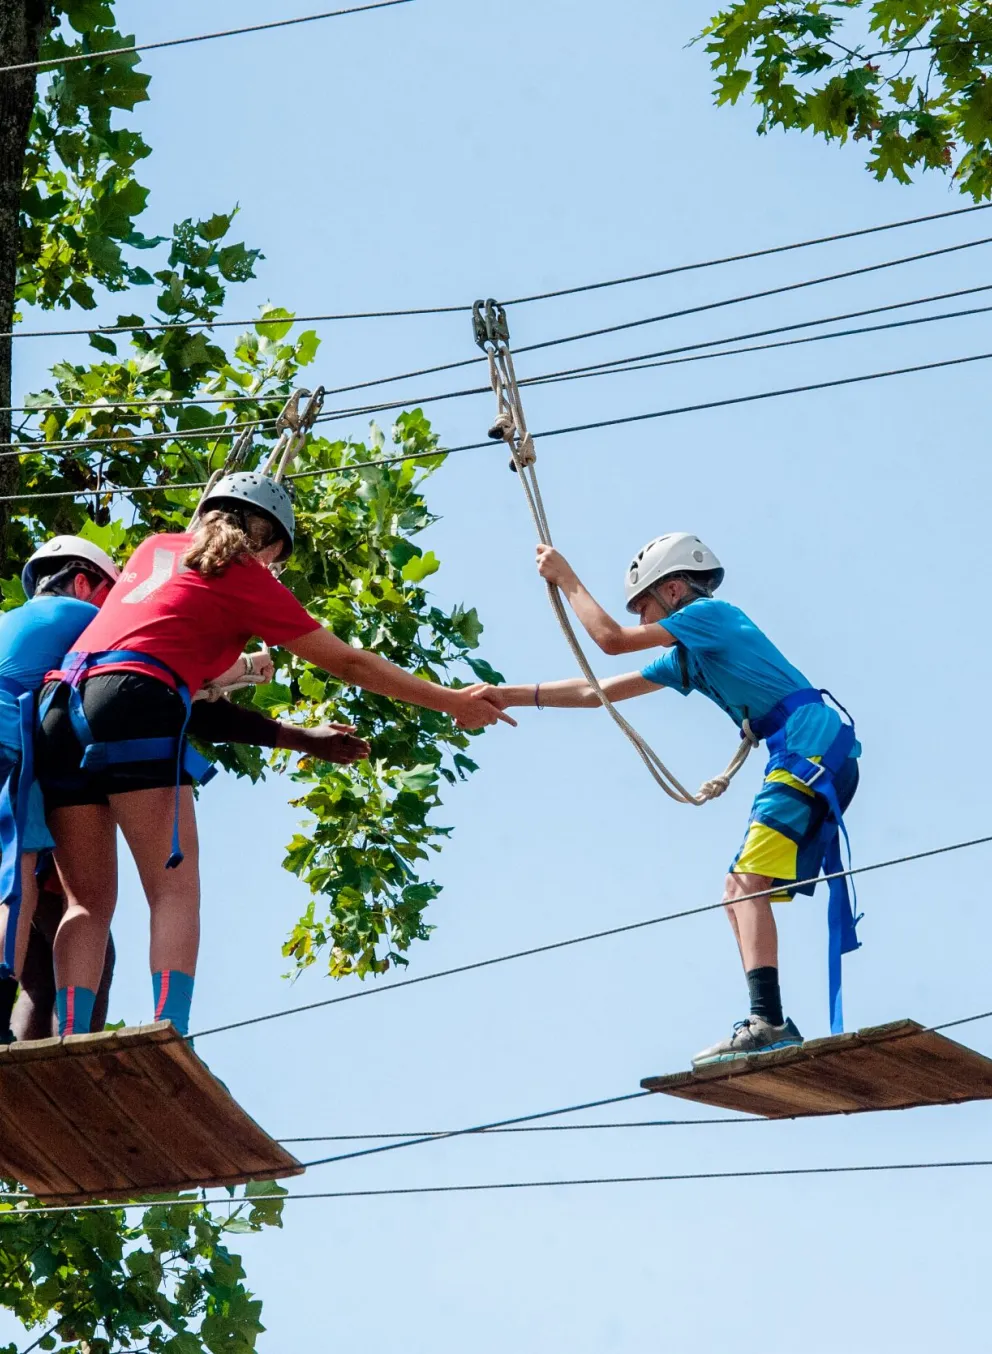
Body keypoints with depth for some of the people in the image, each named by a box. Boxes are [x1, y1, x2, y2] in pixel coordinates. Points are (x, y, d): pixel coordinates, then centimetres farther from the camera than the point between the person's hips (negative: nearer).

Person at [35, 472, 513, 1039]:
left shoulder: (158, 547, 27)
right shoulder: (248, 578, 11)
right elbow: (349, 663, 14)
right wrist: (452, 703, 22)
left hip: (60, 702, 6)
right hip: (134, 702, -6)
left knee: (89, 903, 5)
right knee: (176, 892, -7)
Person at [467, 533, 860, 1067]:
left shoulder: (712, 614, -1)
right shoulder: (686, 657, 25)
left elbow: (611, 639, -6)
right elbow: (597, 692, 27)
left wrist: (566, 579, 8)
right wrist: (511, 695, 26)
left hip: (815, 748, -10)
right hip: (803, 762, 10)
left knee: (746, 885, -20)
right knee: (739, 895, 9)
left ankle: (766, 1023, -31)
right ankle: (770, 1026, 4)